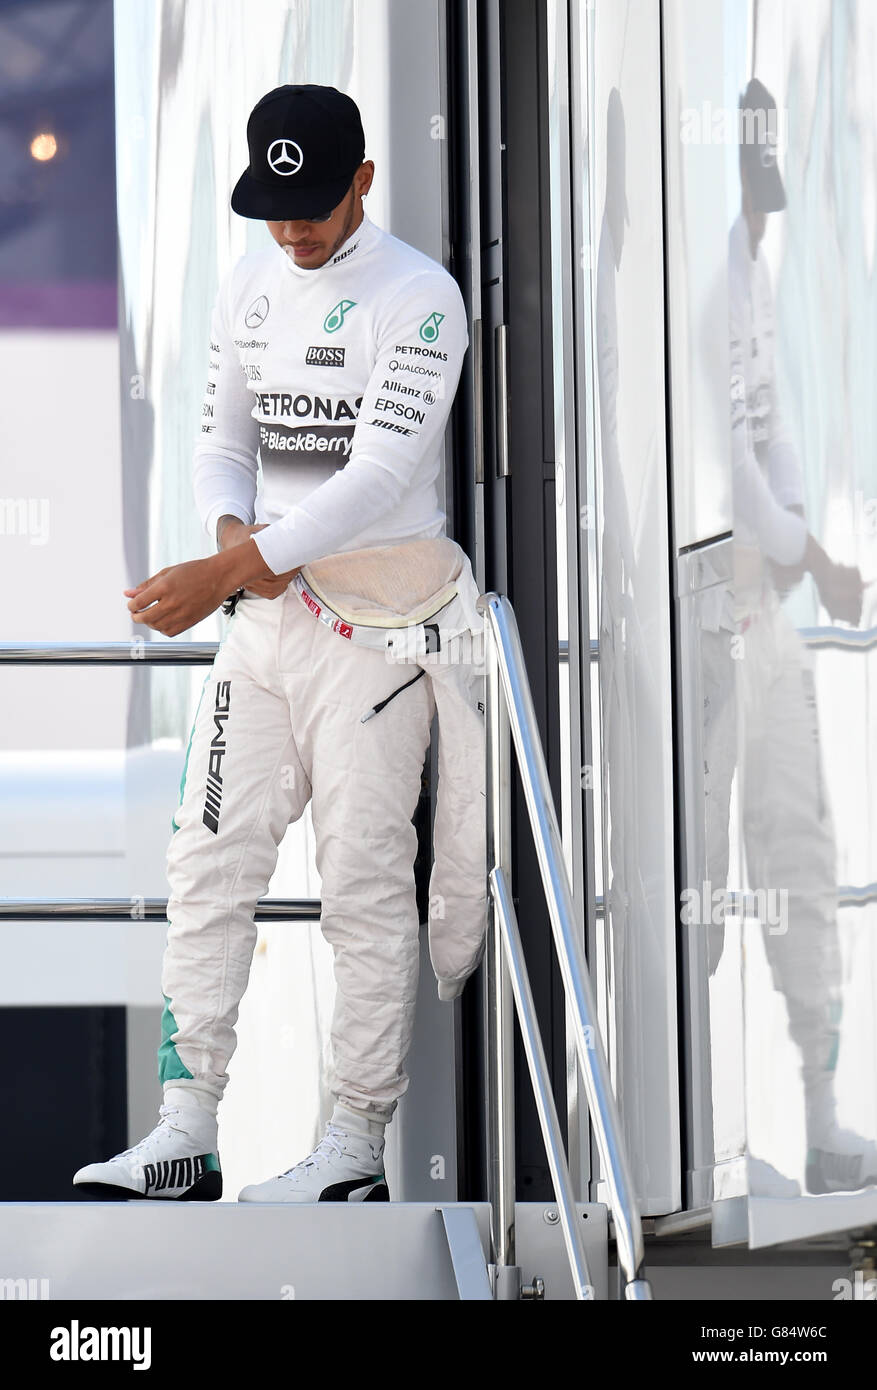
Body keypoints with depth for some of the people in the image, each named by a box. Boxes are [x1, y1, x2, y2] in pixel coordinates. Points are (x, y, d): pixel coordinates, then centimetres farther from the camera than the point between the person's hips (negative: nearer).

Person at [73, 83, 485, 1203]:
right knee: (210, 857, 1)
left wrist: (219, 574, -26)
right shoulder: (248, 288, 11)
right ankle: (183, 1138, 3)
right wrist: (233, 535, -7)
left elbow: (381, 473, -20)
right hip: (263, 605, 7)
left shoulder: (417, 295, -11)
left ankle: (356, 1147, 2)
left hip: (378, 614, -7)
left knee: (364, 879, -5)